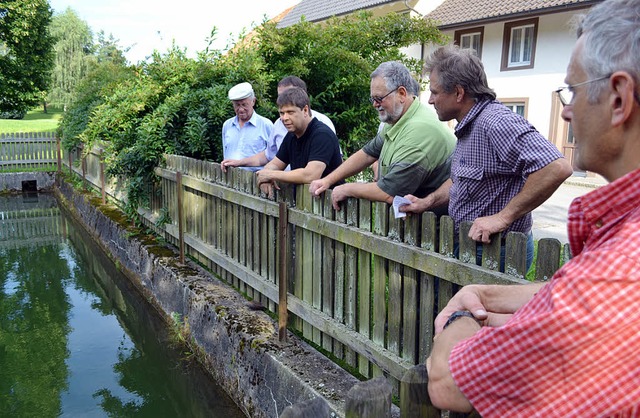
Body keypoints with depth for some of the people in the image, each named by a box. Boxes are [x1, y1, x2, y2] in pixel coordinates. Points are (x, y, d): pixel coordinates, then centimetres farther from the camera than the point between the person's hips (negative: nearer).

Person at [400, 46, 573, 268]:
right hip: (467, 245, 9)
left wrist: (503, 217, -28)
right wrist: (427, 202, 8)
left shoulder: (495, 123, -24)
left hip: (495, 251, -9)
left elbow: (557, 168, -33)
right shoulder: (468, 126, 10)